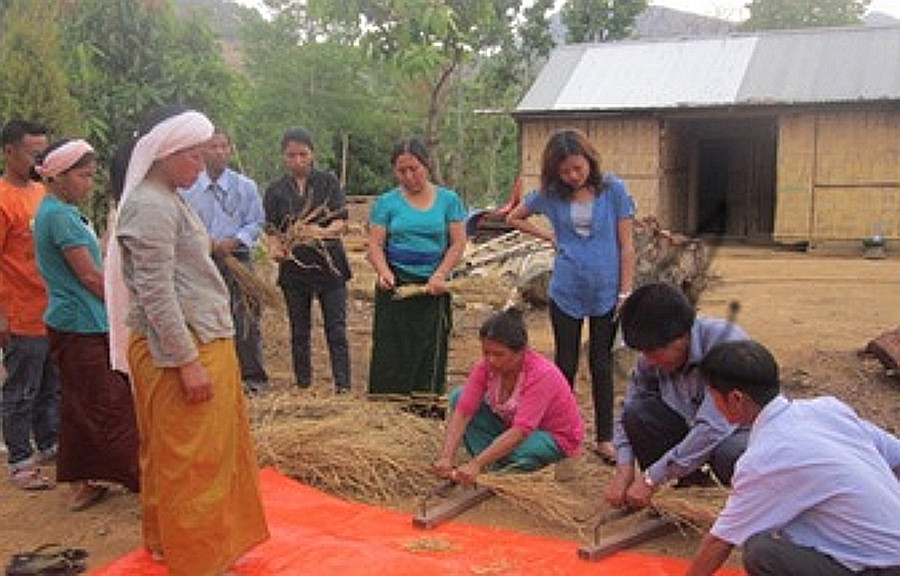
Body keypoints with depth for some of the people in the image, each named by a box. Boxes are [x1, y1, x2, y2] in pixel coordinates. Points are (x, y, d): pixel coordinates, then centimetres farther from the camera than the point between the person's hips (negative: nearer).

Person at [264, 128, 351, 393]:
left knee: (336, 330, -4)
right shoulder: (276, 190, 5)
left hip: (329, 264, -2)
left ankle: (343, 387, -1)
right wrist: (275, 249, -22)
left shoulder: (328, 181, 1)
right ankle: (303, 386, 20)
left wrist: (323, 231, -29)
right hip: (294, 267, 2)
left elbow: (342, 221, -7)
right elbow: (272, 231, 1)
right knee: (299, 332, 9)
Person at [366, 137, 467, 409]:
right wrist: (384, 273, -18)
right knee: (393, 349, -1)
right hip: (396, 284, 0)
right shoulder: (387, 202, 4)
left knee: (431, 349, 0)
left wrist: (440, 275, -11)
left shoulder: (448, 200, 5)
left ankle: (428, 404, 6)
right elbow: (375, 244, 0)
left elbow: (458, 243, 3)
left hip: (432, 287, 0)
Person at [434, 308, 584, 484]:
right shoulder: (486, 367, -16)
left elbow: (520, 431, -41)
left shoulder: (541, 375, -32)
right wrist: (446, 458, -37)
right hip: (510, 425, 6)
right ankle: (491, 465, -13)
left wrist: (476, 464, -48)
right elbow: (463, 411, -23)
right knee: (458, 396, -11)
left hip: (554, 438, -6)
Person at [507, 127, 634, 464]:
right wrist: (549, 236, 4)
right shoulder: (550, 195, 0)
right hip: (566, 293, 2)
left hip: (606, 292, -1)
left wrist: (625, 293, -6)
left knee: (601, 364, 7)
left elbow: (626, 245, -3)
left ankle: (604, 439, 18)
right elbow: (515, 218, 17)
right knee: (566, 365, 10)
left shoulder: (613, 190, -5)